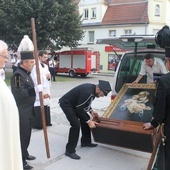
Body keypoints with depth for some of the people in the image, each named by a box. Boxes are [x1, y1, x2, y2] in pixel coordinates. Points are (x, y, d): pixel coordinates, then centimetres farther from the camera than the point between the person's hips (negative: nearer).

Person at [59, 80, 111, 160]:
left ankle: (85, 142, 27)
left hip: (74, 103, 10)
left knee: (85, 118, 12)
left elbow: (85, 102, 14)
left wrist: (91, 111, 4)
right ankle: (69, 151, -7)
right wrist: (89, 121, -21)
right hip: (66, 103, -10)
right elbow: (79, 109, -26)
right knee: (76, 125, -17)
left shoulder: (92, 88, -3)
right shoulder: (87, 92, -32)